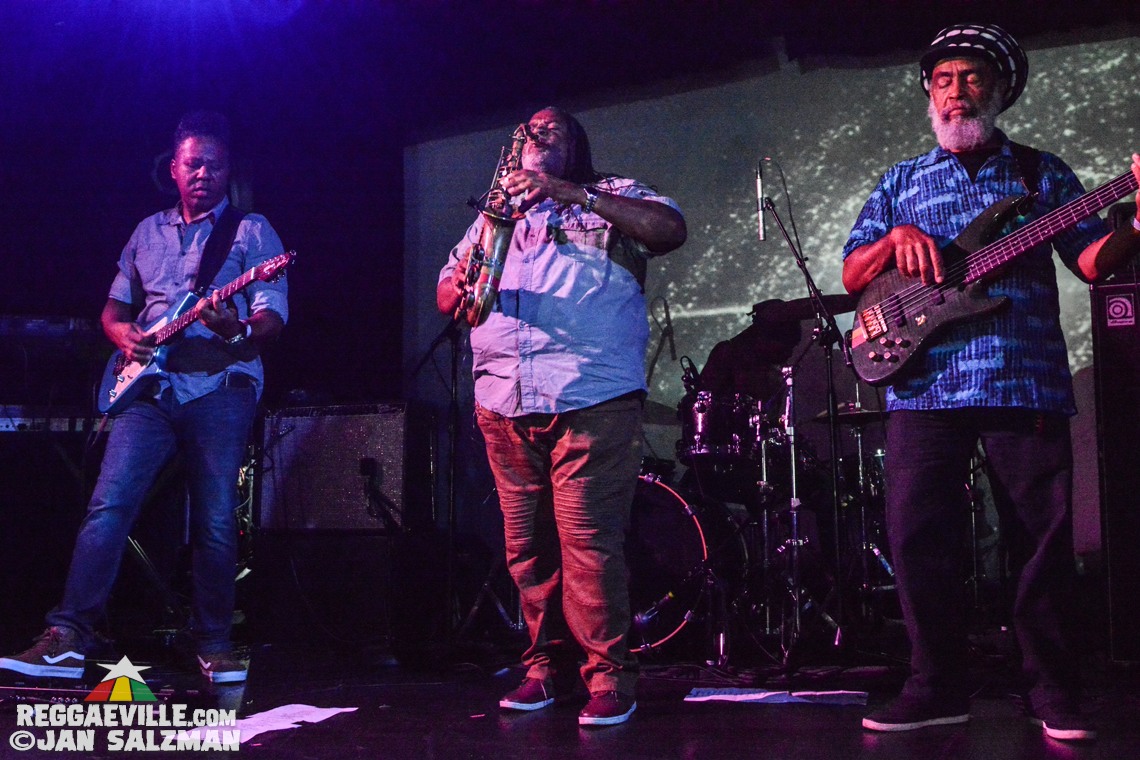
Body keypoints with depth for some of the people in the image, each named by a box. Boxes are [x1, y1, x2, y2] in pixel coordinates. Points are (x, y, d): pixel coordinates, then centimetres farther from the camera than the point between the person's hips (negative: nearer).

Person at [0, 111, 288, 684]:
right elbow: (113, 307, 26)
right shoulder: (148, 232, 20)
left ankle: (214, 645, 8)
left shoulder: (252, 231, 7)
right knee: (109, 502, -11)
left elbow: (274, 318, -1)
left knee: (216, 522, -5)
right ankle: (68, 637, -9)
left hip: (221, 385, -3)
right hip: (150, 388, 3)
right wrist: (125, 335, 2)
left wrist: (236, 330, -23)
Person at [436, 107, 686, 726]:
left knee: (589, 542, -9)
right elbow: (445, 295, 21)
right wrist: (461, 286, -5)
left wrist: (571, 192, -16)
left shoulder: (614, 197, 12)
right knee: (526, 547, 7)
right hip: (502, 403, 5)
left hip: (593, 397, -5)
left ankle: (610, 675, 1)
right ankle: (546, 664, 19)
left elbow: (671, 229, -9)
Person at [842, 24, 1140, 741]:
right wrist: (895, 239, -8)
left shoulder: (1041, 171, 15)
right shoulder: (902, 183, 18)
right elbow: (852, 275, 12)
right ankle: (939, 687, 10)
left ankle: (1053, 690, 14)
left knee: (1046, 538, 0)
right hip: (925, 385, 1)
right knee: (917, 538, -2)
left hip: (1027, 381, -1)